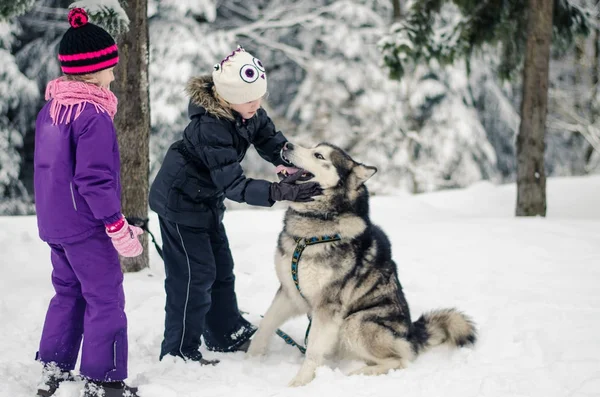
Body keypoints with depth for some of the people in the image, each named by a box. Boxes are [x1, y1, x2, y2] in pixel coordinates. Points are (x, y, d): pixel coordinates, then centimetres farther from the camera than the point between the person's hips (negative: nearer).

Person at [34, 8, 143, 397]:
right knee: (105, 300, 1)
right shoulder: (94, 116, -20)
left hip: (55, 223, 9)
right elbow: (94, 179, -23)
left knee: (68, 292, 21)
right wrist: (119, 228, -18)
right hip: (86, 227, -9)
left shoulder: (50, 109, 8)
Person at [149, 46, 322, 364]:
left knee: (221, 267, 17)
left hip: (206, 199, 9)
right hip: (180, 200, -9)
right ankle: (179, 351, 2)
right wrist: (280, 192, -43)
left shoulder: (249, 111, -10)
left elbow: (270, 141, -2)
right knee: (194, 274, -7)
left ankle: (227, 335, 31)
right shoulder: (211, 127, -34)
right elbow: (233, 185, -35)